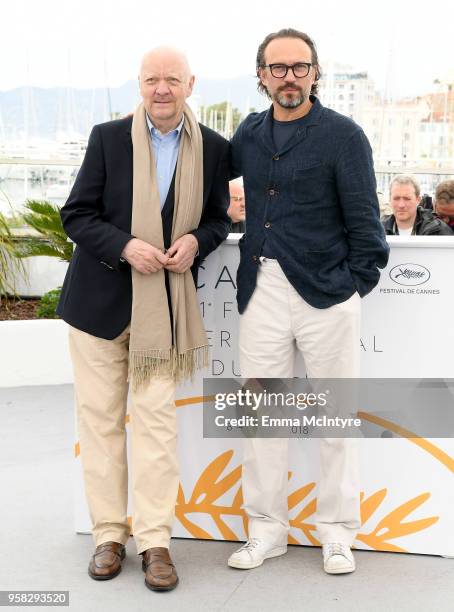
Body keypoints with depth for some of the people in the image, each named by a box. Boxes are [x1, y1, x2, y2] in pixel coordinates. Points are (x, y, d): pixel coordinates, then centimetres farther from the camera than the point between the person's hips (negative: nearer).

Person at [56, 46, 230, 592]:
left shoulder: (212, 148, 2)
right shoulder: (108, 138, -2)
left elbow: (217, 218, 12)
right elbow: (75, 215, -2)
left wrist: (196, 241, -11)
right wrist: (125, 246, -18)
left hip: (164, 302, 0)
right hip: (99, 297, 0)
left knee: (156, 419, -2)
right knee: (100, 418, 6)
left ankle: (155, 541, 7)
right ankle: (109, 533, 18)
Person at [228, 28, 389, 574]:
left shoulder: (342, 135, -4)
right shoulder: (250, 133, 10)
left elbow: (364, 219, -4)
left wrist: (358, 284, -7)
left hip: (324, 291, -4)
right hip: (261, 289, 4)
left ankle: (337, 534, 18)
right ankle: (266, 530, 21)